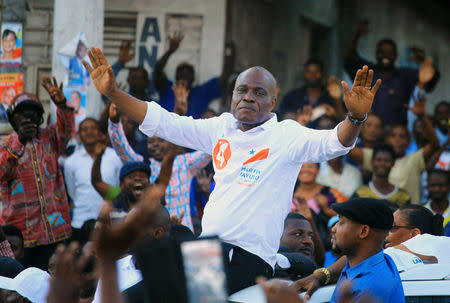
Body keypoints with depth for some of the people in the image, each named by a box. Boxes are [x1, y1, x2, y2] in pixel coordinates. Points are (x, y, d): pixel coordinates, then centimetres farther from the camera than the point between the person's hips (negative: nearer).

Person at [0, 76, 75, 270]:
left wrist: (60, 102, -28)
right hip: (20, 230, -2)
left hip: (54, 227, 2)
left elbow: (66, 127, -8)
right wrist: (19, 141, -25)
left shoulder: (49, 138, 12)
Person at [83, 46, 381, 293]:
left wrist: (356, 118, -39)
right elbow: (165, 123, 14)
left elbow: (332, 142, -18)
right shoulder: (222, 129, 12)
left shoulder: (286, 136, -2)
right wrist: (113, 92, 8)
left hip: (250, 259, -6)